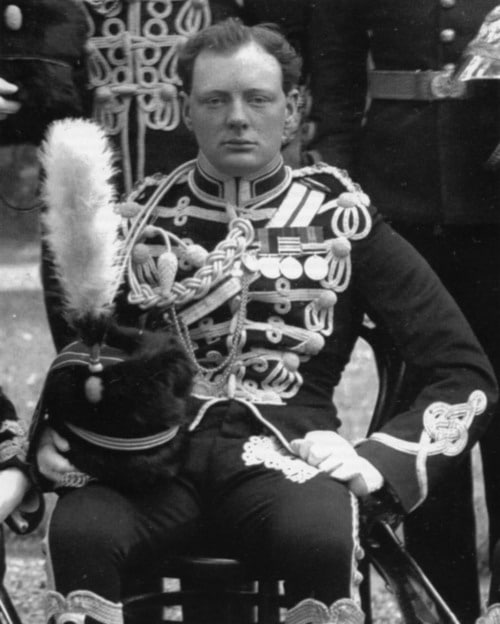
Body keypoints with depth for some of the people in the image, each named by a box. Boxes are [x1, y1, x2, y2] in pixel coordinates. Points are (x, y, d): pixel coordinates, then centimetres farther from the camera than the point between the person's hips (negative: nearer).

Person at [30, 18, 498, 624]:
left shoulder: (339, 217, 11)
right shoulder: (142, 220, 16)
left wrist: (377, 460, -7)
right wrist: (53, 434, 1)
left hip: (284, 455, -1)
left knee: (321, 535, -38)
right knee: (78, 530, -35)